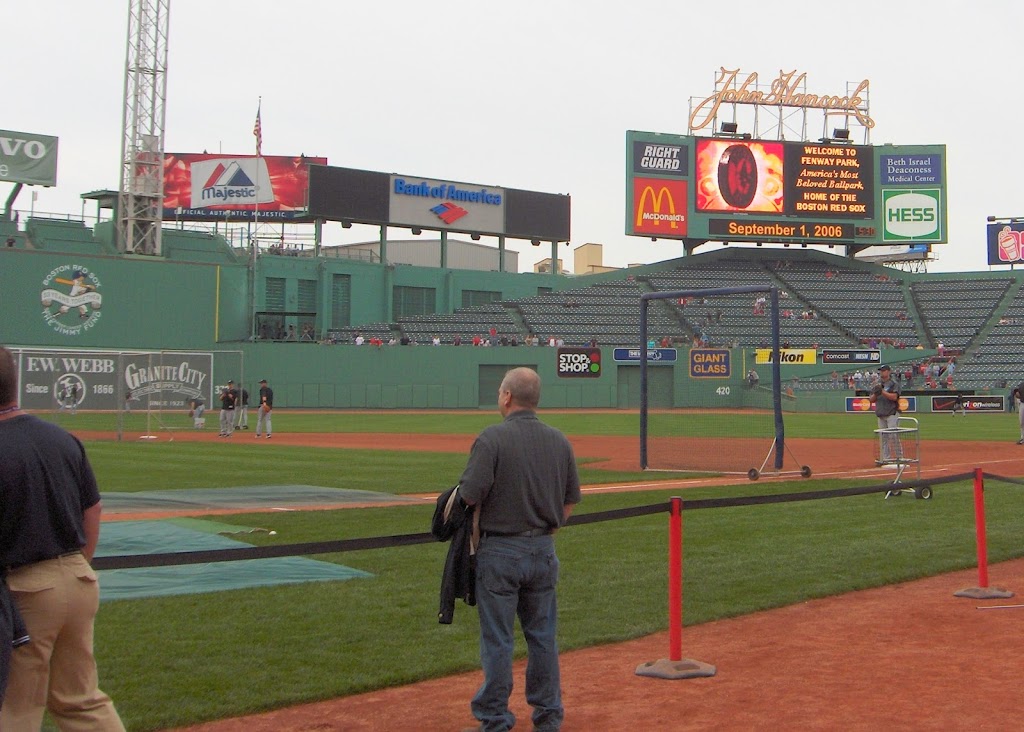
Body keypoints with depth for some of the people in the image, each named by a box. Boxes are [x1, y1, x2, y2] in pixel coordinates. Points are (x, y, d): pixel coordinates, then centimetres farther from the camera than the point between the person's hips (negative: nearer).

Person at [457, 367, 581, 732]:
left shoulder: (492, 438, -14)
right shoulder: (559, 441, 4)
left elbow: (469, 496, -17)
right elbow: (571, 500, 9)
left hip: (499, 551, -5)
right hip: (543, 551, 5)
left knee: (497, 639, 3)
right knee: (542, 634, 14)